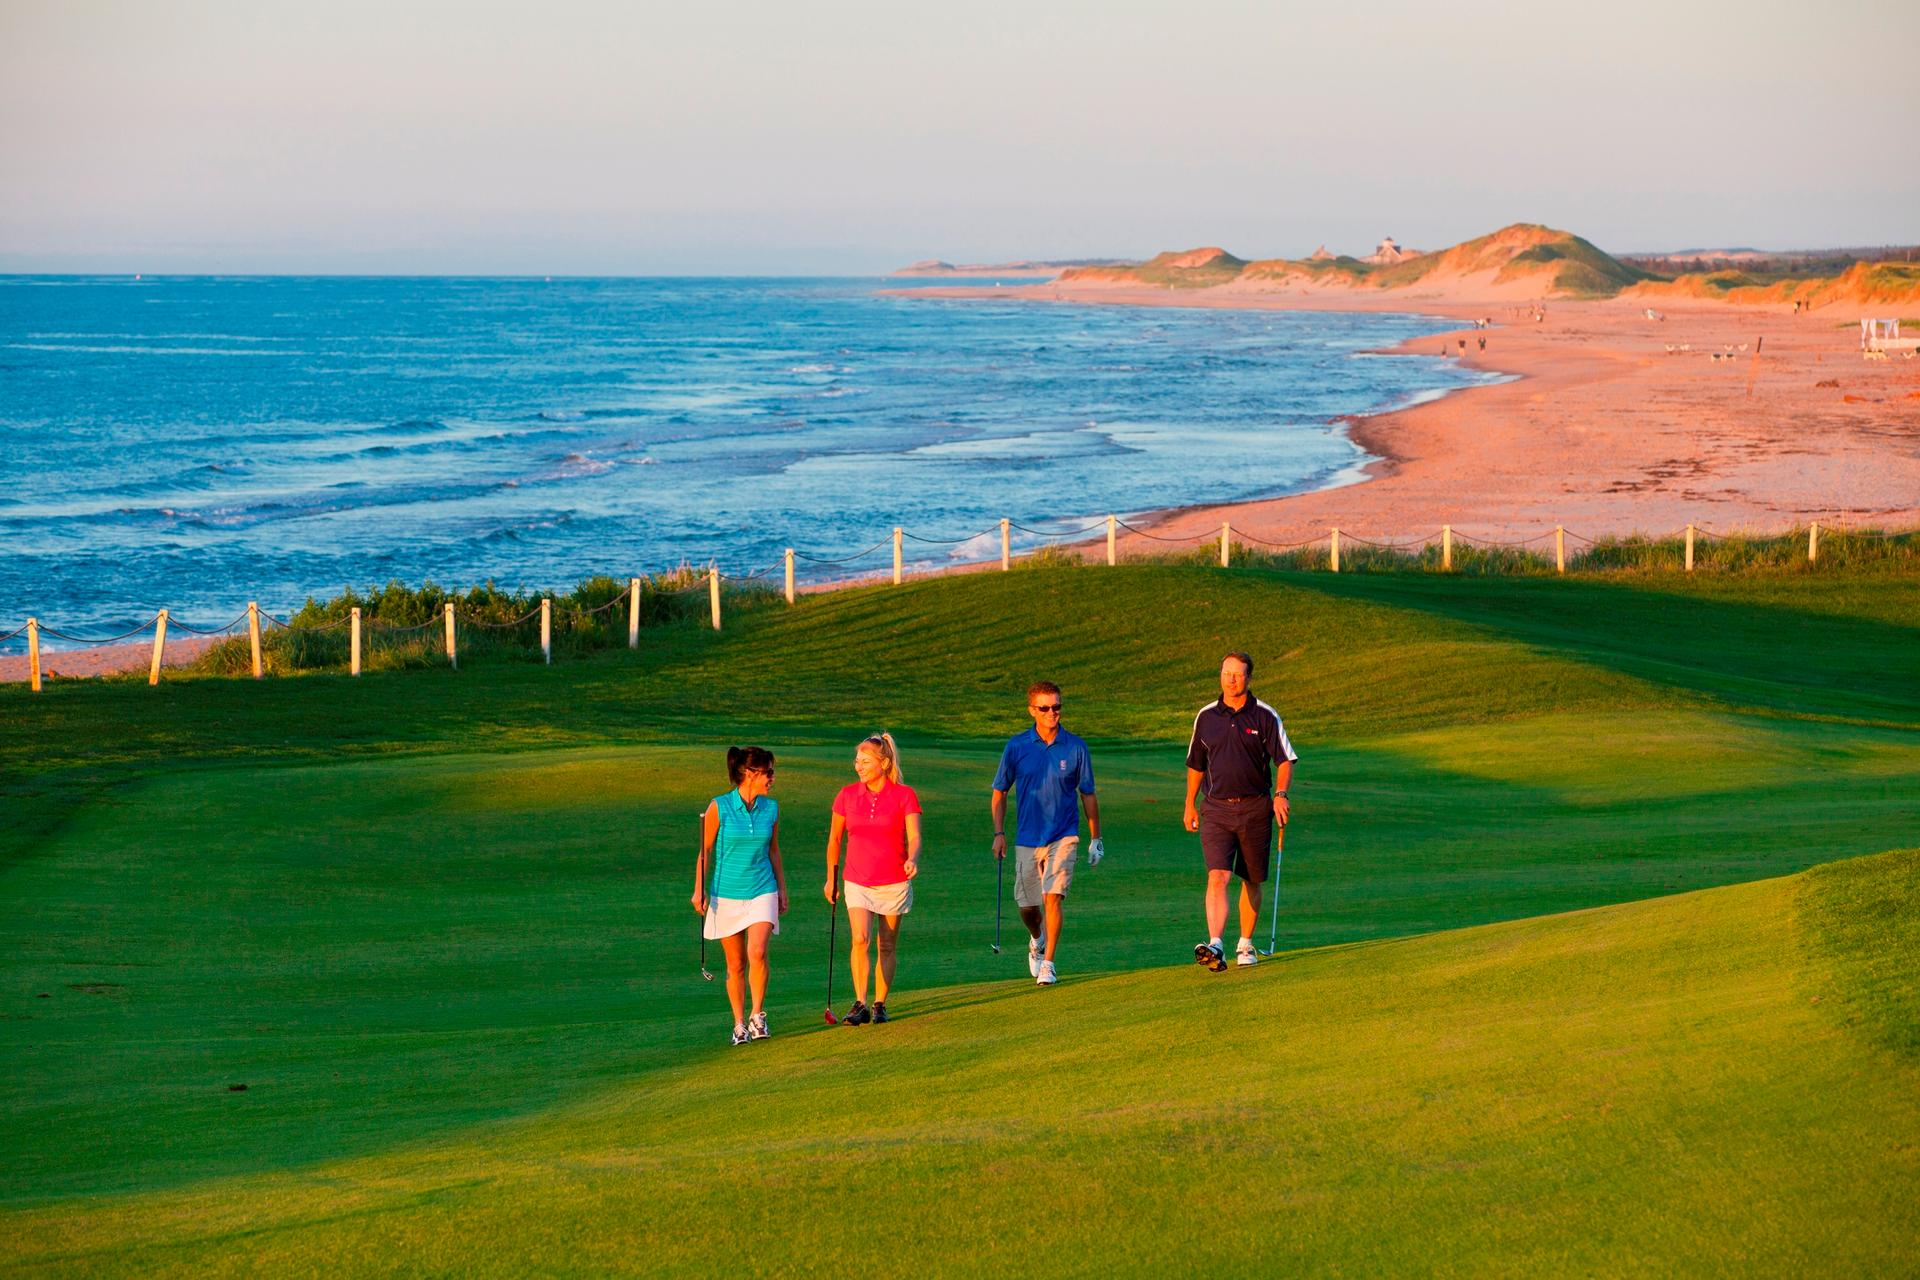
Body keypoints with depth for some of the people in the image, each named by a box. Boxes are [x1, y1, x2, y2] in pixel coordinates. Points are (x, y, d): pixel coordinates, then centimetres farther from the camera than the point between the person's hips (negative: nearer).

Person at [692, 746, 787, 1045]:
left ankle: (758, 1014, 0)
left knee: (757, 953, -18)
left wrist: (782, 889, 16)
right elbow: (705, 851, 0)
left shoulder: (771, 808, 4)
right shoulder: (719, 807, -7)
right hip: (726, 894, -1)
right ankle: (739, 1024, 17)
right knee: (735, 964, 4)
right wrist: (699, 889, -5)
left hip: (762, 892, 1)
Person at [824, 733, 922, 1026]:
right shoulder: (847, 795, 3)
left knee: (887, 947, 6)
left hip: (894, 882, -1)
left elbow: (914, 836, -12)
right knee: (860, 939, -17)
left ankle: (880, 1005, 19)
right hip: (857, 881, 1)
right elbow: (834, 839, 13)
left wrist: (913, 860, -33)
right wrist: (831, 878, 16)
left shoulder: (904, 795, -4)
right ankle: (860, 1005, -16)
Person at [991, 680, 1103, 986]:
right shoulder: (1016, 747, -2)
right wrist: (999, 833, 1)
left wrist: (1095, 838, 9)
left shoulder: (1075, 748, -2)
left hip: (1063, 837, -2)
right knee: (1026, 905, 8)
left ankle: (1048, 964, -7)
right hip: (1026, 838, 2)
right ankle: (1037, 943, 40)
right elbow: (1000, 791, 8)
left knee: (1052, 897, -16)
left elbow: (1088, 795, 7)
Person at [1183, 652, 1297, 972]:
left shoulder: (1265, 716, -2)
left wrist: (1281, 794, -18)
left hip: (1255, 809, 0)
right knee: (1217, 877, -15)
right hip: (1216, 810, 0)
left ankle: (1245, 946, 25)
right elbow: (1196, 764, 17)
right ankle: (1215, 947, -27)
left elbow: (1285, 759, -2)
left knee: (1251, 882, 10)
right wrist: (1190, 804, 17)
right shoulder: (1206, 716, 6)